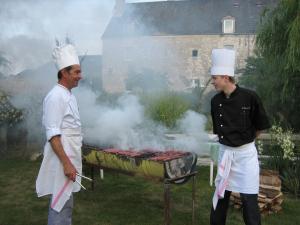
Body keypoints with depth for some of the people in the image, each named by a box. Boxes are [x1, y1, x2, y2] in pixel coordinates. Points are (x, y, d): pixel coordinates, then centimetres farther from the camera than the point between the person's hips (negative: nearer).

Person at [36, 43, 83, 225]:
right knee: (61, 203, -1)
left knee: (66, 201, 18)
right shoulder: (56, 97, -17)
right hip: (62, 159, -9)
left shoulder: (69, 96, 12)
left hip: (71, 156, 9)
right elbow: (53, 134, -22)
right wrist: (66, 163, -24)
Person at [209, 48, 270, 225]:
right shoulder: (216, 101, -1)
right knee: (221, 194, 15)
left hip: (246, 153, -4)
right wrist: (228, 140, 9)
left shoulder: (249, 97, -15)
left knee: (249, 199, 2)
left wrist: (246, 140, 7)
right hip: (225, 152, 5)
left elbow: (261, 126, -5)